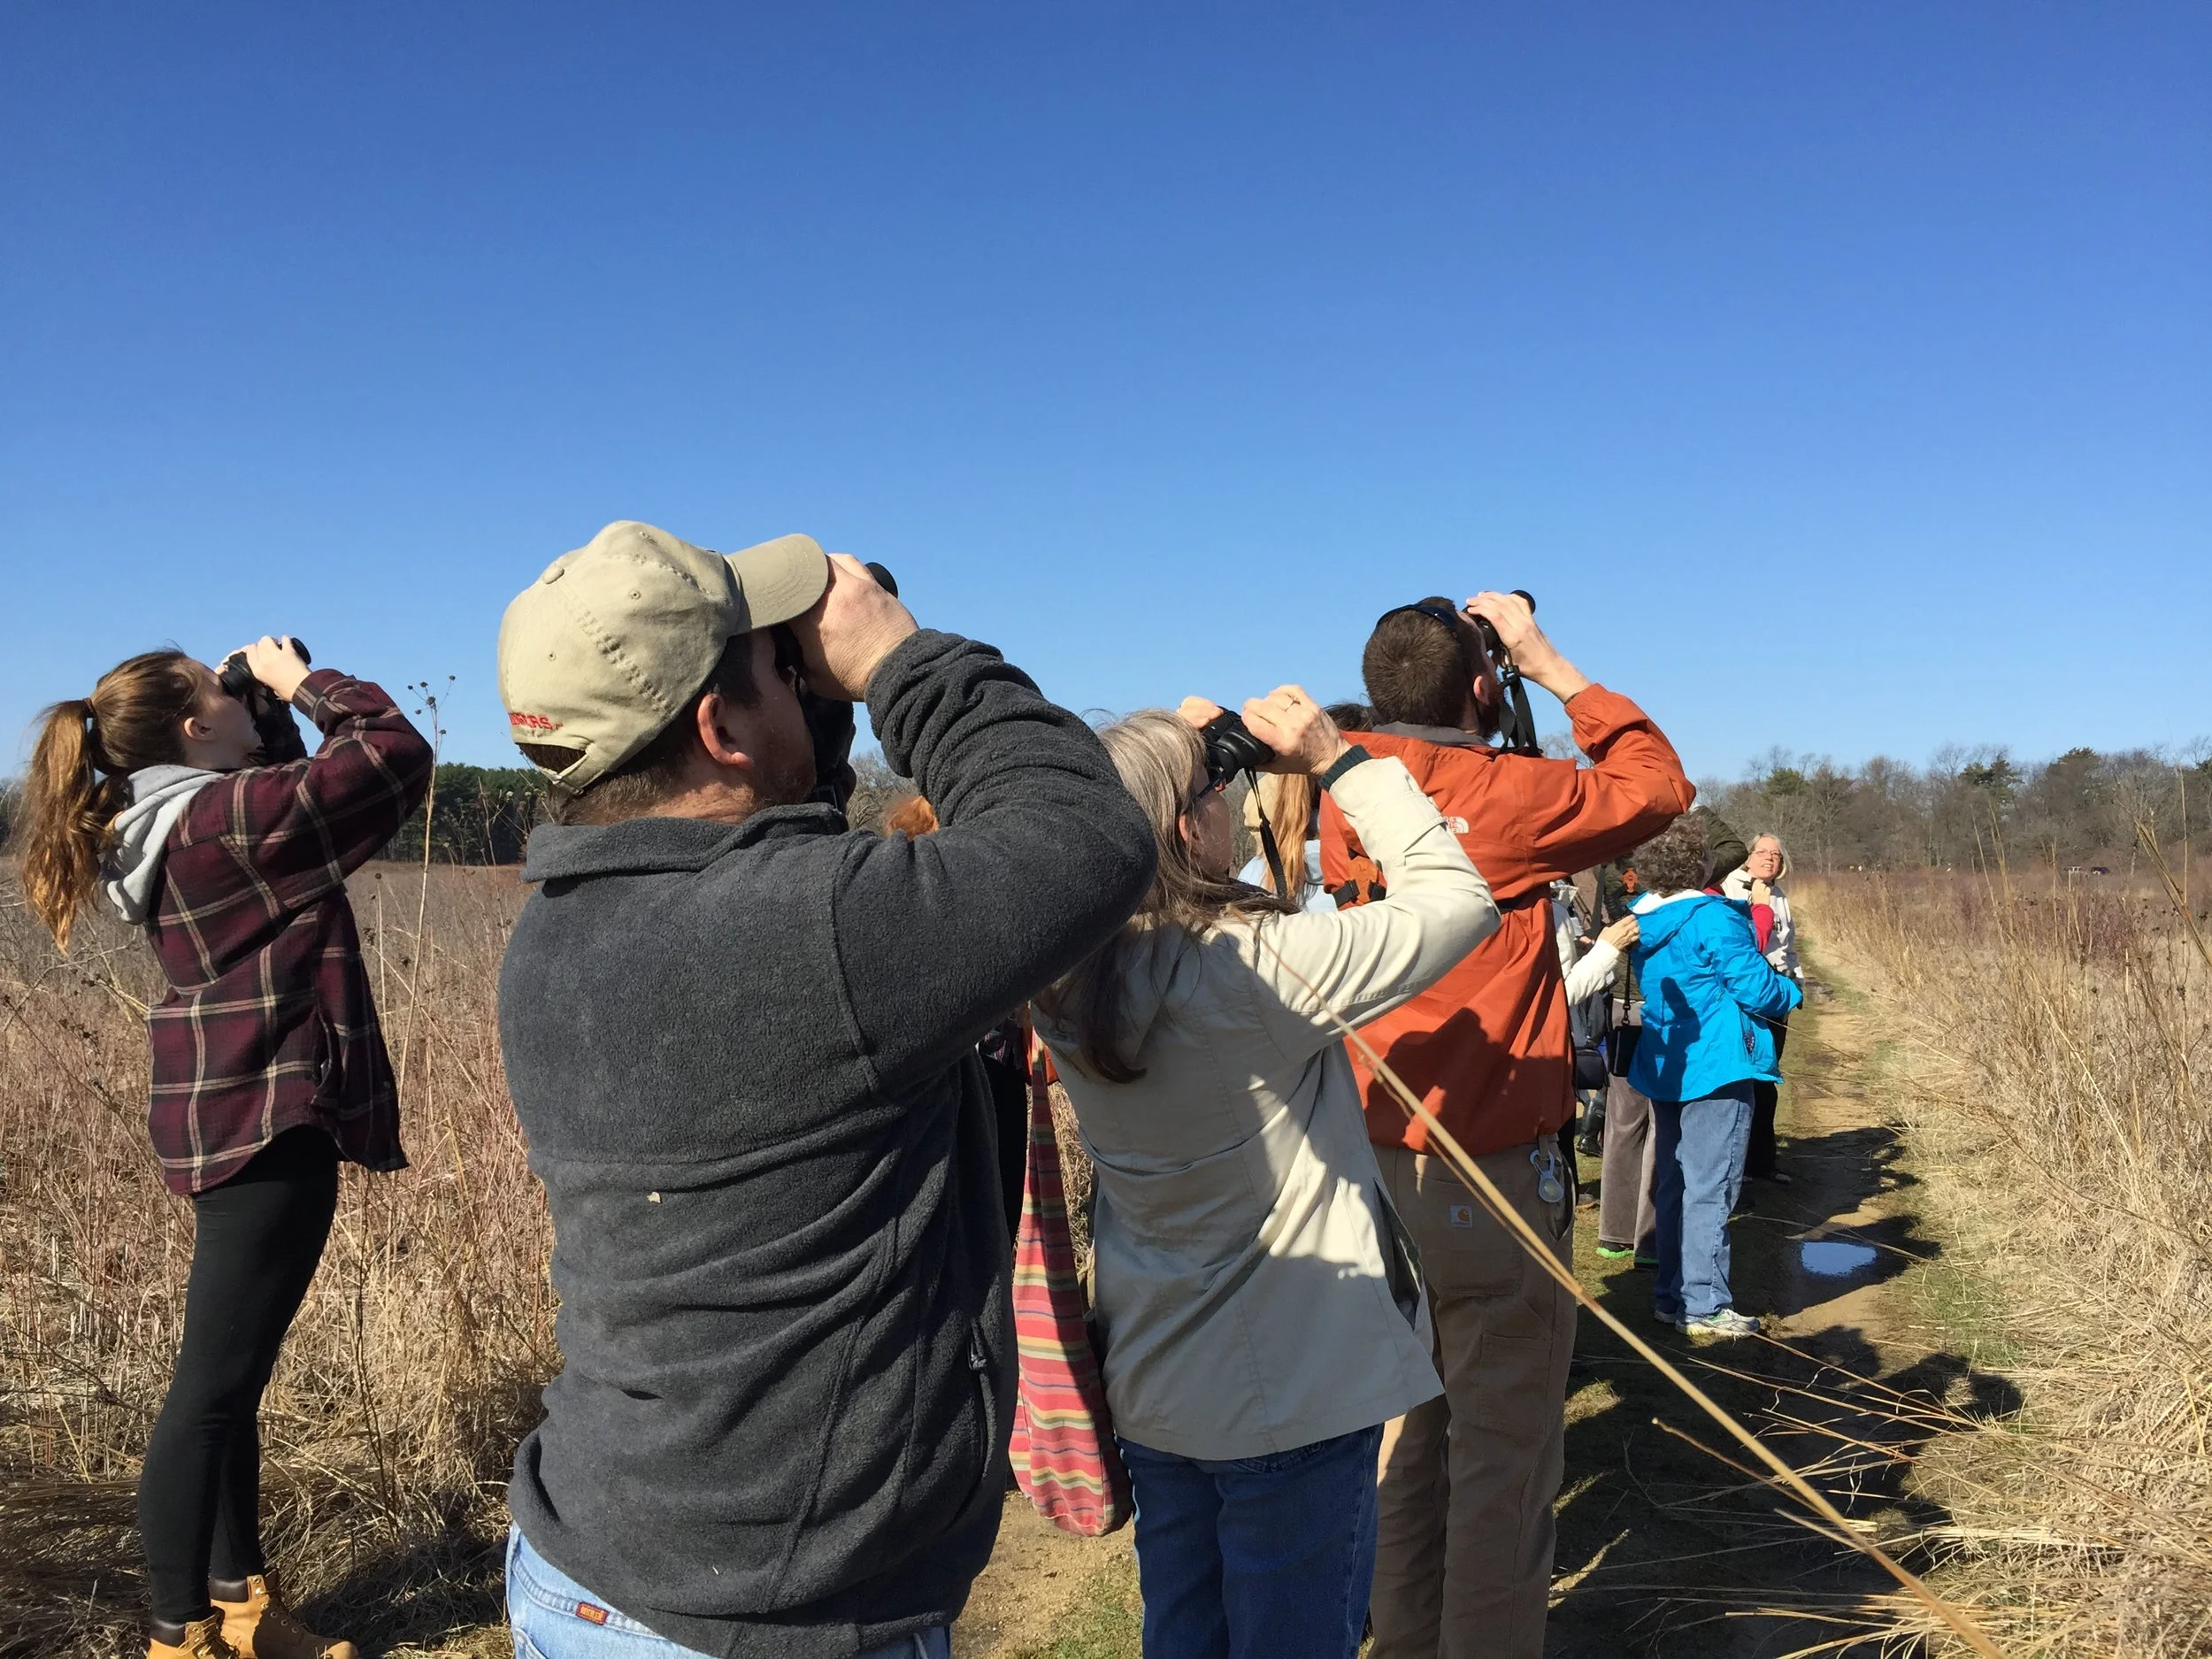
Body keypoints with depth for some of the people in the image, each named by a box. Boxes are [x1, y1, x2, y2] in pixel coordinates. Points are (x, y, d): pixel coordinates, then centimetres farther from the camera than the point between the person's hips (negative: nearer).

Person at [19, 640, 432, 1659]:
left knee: (233, 1373, 17)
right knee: (212, 1383, -2)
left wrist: (276, 714, 10)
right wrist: (302, 682, -5)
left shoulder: (160, 827, 10)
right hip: (269, 1119, -10)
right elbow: (395, 753, -19)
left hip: (227, 1113, 10)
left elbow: (303, 810, 22)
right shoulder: (229, 817, -18)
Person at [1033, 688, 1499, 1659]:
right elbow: (1460, 898, -15)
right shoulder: (1261, 965, -26)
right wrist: (1338, 764, -10)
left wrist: (1167, 753, 3)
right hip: (1293, 1398, -6)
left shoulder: (1066, 985, -8)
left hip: (1149, 1388, 6)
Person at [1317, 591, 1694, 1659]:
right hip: (1491, 1178, -6)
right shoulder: (1505, 796, -15)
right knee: (1503, 1453, 6)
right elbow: (1659, 785, 1)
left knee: (1405, 1435, 19)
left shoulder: (1345, 805, 1)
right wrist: (1553, 665, 4)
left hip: (1374, 1165, 7)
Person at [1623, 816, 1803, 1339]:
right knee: (1710, 1188, -2)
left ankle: (1671, 1294, 22)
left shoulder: (1643, 921, 7)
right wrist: (1792, 992, 4)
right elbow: (1755, 987, -18)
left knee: (1673, 1183, 15)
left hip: (1665, 1067, 8)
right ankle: (1704, 1305, 2)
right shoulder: (1712, 918, -17)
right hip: (1716, 1068, -8)